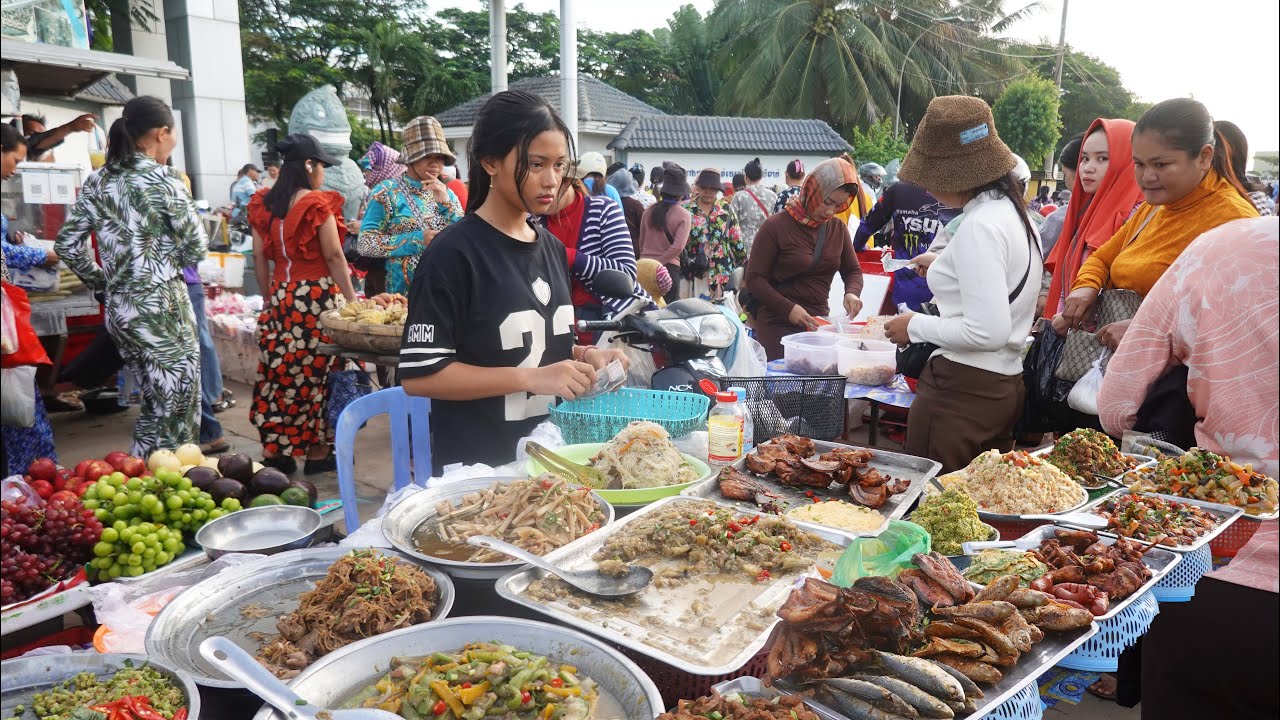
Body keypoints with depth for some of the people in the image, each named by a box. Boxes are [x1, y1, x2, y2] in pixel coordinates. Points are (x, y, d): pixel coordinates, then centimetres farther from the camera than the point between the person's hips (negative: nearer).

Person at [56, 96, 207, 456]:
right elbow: (196, 250, -9)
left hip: (117, 309, 7)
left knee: (154, 406, 20)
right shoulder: (164, 179, -10)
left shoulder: (97, 181, 8)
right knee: (177, 414, 2)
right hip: (162, 308, -7)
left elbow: (67, 244, 8)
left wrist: (103, 281, 18)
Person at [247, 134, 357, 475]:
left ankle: (273, 450, 18)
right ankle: (317, 450, 12)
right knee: (317, 371, 3)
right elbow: (334, 257, -10)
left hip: (280, 298, 6)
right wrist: (352, 300, -4)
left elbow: (259, 258, 10)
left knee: (279, 370, 11)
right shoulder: (317, 203, -10)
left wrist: (271, 297, 18)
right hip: (316, 297, -6)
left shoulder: (264, 204, 7)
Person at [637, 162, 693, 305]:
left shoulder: (649, 211, 5)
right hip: (669, 267, -4)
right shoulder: (684, 215, -6)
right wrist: (660, 261, -10)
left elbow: (641, 242, 12)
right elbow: (678, 247, -16)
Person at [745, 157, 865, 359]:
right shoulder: (776, 227, -9)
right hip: (778, 327, -5)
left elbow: (852, 270, 16)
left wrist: (852, 292, -8)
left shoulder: (838, 229, 6)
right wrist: (788, 308, -21)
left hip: (819, 324, 5)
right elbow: (754, 278, -9)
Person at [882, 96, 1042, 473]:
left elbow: (988, 332, -22)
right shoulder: (1014, 213, 11)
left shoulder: (979, 226, -18)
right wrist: (944, 270, 25)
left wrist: (916, 327, -10)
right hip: (1004, 384, 10)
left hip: (963, 389, -10)